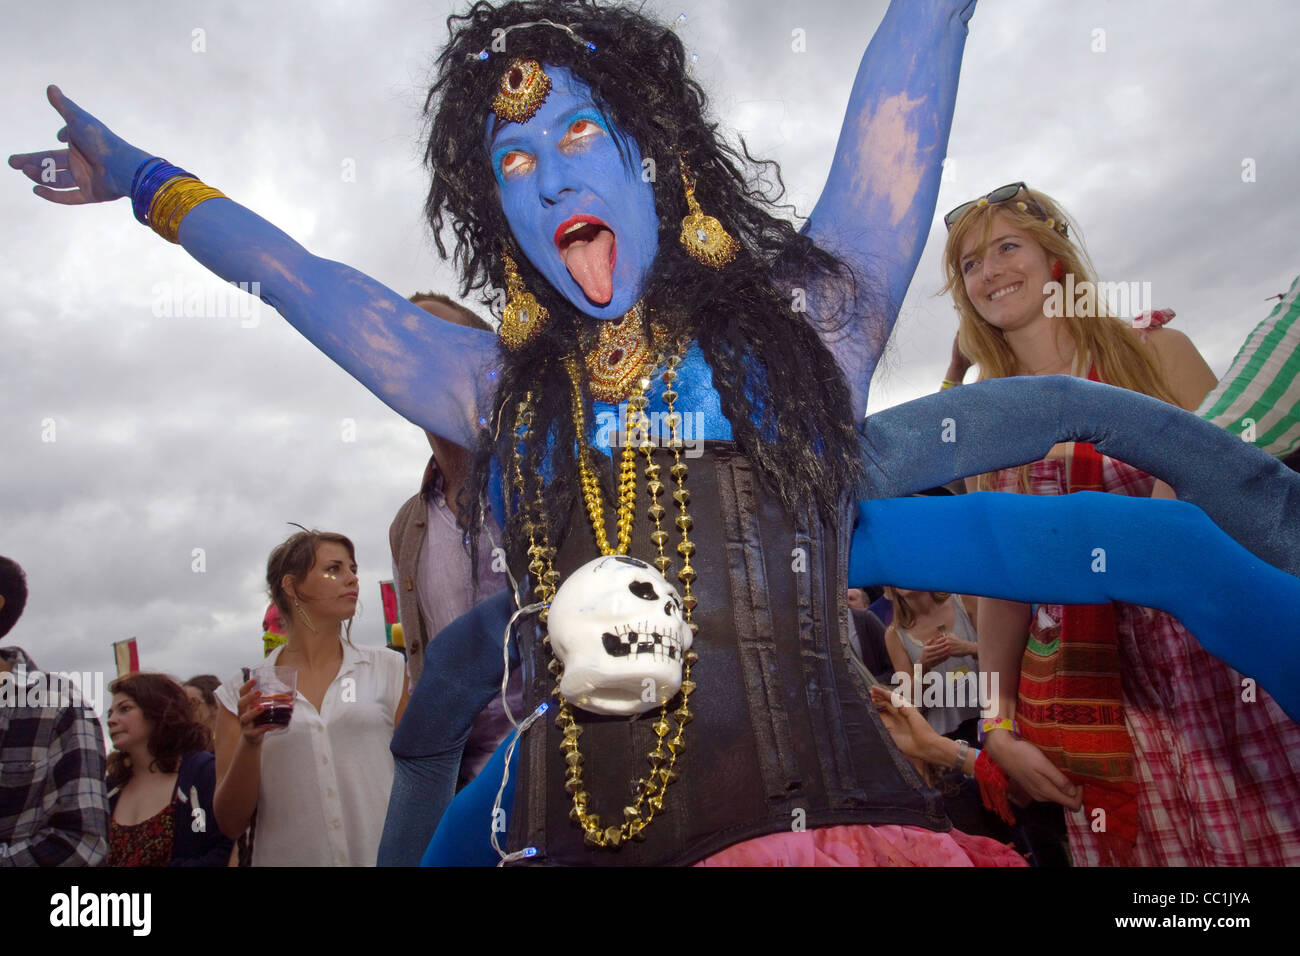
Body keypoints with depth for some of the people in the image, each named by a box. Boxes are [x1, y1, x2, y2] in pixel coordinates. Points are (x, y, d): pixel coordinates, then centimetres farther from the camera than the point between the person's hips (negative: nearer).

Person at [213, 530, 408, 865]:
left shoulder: (388, 669, 2)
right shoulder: (243, 694, 2)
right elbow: (230, 823, 0)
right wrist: (249, 743, -15)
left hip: (385, 855, 1)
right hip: (292, 857, 0)